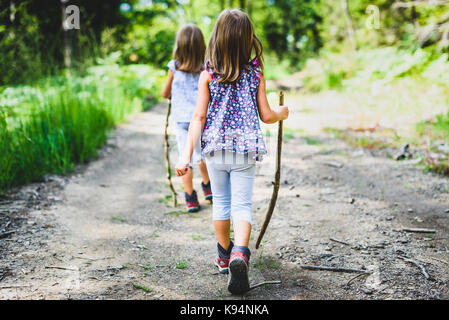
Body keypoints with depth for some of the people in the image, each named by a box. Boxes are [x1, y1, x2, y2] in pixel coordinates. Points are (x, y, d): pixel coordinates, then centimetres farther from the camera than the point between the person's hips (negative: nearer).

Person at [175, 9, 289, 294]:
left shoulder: (208, 74, -4)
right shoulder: (256, 72, -2)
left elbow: (199, 117, -8)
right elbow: (266, 116, 0)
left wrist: (187, 155, -8)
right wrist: (282, 113, 23)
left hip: (215, 147, 1)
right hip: (246, 149, -1)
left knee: (221, 201, 17)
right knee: (242, 204, 2)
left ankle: (224, 255, 33)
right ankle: (240, 254, -23)